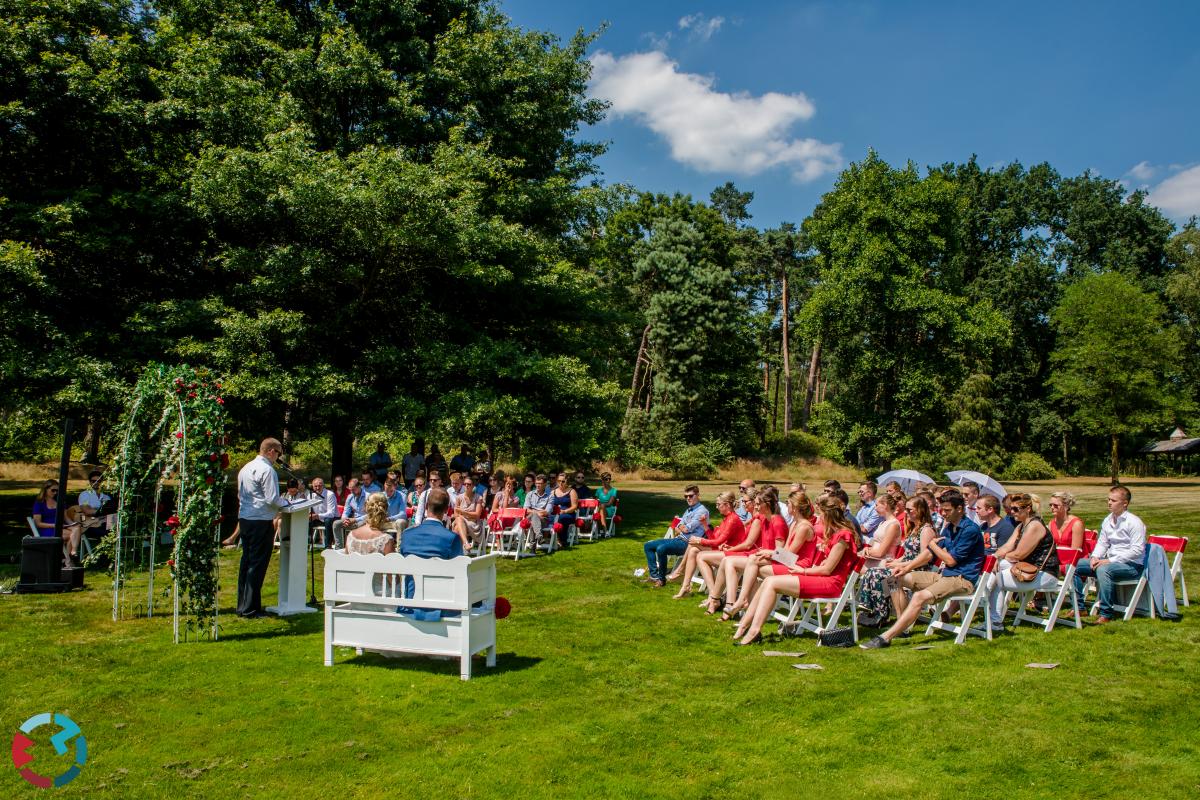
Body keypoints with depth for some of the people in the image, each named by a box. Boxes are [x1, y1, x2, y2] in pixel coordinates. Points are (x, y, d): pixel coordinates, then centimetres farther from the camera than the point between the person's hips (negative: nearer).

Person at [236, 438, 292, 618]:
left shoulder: (246, 468, 14)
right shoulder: (267, 470, -14)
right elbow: (272, 499, -19)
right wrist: (284, 504, 1)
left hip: (244, 518, 9)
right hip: (261, 521, -9)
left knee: (246, 561, 15)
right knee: (258, 564, -3)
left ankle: (242, 605, 22)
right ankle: (250, 608, 0)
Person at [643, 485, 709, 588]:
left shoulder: (702, 511, -8)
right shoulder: (688, 510, 21)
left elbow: (687, 529, -15)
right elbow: (676, 529, 16)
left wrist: (680, 527, 6)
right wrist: (682, 528, -6)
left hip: (687, 542, -10)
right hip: (678, 539, 10)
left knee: (661, 548, -32)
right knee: (648, 545, 4)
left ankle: (661, 579, -16)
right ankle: (654, 575, -2)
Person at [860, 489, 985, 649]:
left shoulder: (970, 529, -14)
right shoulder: (948, 527, 15)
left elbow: (951, 560, -15)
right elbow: (931, 555, 17)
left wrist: (933, 544, 0)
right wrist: (907, 566, 4)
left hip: (963, 579, -10)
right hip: (945, 574, 10)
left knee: (920, 596, -32)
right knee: (897, 577, 4)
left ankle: (886, 638, -35)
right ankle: (901, 627, 0)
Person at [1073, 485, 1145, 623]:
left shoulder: (1134, 522, -13)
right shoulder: (1107, 521, 10)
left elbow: (1137, 550, -19)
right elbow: (1102, 543, 17)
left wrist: (1110, 560, -22)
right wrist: (1094, 557, -5)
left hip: (1132, 565, -8)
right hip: (1110, 562, 8)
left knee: (1103, 570, -37)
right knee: (1075, 565, -2)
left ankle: (1106, 614, -30)